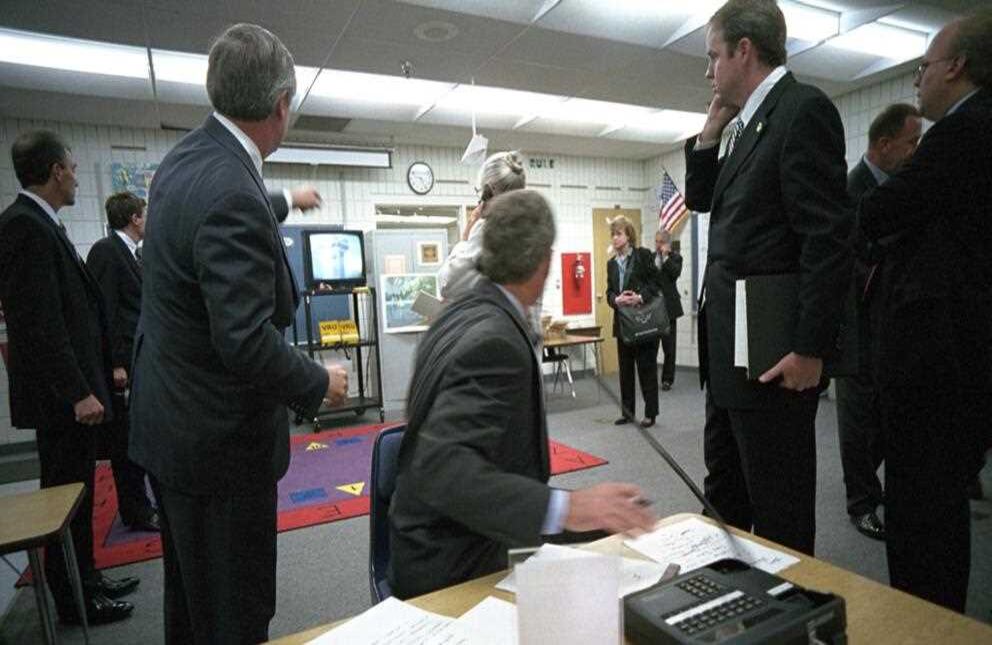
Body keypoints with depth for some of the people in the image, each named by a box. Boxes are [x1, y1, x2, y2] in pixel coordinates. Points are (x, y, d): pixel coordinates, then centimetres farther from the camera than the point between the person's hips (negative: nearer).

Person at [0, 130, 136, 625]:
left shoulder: (40, 223, 13)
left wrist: (89, 381, 17)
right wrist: (78, 391, -22)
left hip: (70, 387, 9)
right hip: (60, 394, -9)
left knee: (75, 491, 17)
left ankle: (85, 579, 31)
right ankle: (73, 600, 18)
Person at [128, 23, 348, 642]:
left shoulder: (185, 156, 3)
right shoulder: (232, 194, -27)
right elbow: (247, 342, -30)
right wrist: (320, 383, -13)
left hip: (171, 420, 10)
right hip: (217, 439, -9)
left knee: (191, 587, 27)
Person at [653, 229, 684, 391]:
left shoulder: (675, 257, 2)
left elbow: (675, 273, -16)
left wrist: (666, 256, -13)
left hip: (668, 306, -3)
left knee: (669, 345, 4)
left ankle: (668, 379, 14)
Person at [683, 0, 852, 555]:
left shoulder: (803, 108, -11)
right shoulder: (751, 122, 16)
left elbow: (829, 237, -18)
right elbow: (701, 199, 23)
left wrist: (811, 350, -20)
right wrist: (711, 130, 12)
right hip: (731, 344, 10)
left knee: (778, 506, 4)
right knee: (724, 484, 22)